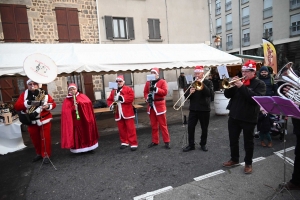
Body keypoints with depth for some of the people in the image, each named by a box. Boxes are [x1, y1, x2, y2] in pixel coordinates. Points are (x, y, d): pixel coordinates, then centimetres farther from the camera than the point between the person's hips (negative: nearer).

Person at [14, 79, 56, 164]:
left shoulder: (44, 94, -7)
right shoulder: (24, 95, -3)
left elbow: (53, 104, -3)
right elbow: (17, 107, -12)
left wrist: (48, 106, -25)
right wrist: (27, 103, -28)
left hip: (44, 120, -3)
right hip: (31, 121, 3)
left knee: (45, 138, 1)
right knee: (35, 138, 16)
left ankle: (46, 155, 15)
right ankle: (39, 154, 35)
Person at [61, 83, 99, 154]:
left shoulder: (82, 96, 5)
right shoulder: (67, 100, 3)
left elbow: (88, 103, -12)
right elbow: (65, 111, -8)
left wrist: (79, 102, -23)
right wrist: (73, 108, -23)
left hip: (84, 119, 1)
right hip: (74, 121, 0)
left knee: (86, 132, 7)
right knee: (77, 134, 2)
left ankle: (90, 147, 19)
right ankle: (79, 149, 13)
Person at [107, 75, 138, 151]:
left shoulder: (128, 89, -2)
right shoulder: (113, 91, 14)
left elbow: (131, 98, -16)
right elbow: (109, 100, 14)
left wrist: (121, 98, -20)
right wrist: (111, 105, -7)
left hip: (127, 112, -5)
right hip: (118, 113, 5)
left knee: (130, 128, -3)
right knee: (121, 128, 12)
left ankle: (133, 144, 3)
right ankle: (124, 142, 27)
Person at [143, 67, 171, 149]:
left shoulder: (163, 82, 0)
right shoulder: (148, 83, 12)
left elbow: (165, 92, -12)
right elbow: (145, 92, 7)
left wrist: (156, 89, -21)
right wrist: (147, 98, -13)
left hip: (159, 105, -4)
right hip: (151, 105, 4)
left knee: (163, 124, 0)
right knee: (153, 125, 11)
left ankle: (167, 142, 8)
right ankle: (155, 141, 22)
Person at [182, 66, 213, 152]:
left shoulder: (208, 82, 0)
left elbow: (210, 93, -17)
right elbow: (186, 96, 2)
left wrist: (202, 84, -24)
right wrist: (190, 92, -20)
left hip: (204, 109, -2)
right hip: (193, 109, 2)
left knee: (204, 128, 9)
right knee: (190, 127, 1)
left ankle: (203, 144, 27)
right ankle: (191, 145, 14)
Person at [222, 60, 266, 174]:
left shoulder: (259, 84, -4)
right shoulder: (239, 82, 9)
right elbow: (227, 95, 5)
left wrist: (242, 87, -25)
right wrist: (232, 85, -13)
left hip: (249, 118, -5)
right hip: (234, 116, 5)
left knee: (248, 142, 10)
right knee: (233, 140, 14)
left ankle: (248, 163, 26)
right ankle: (234, 159, 31)